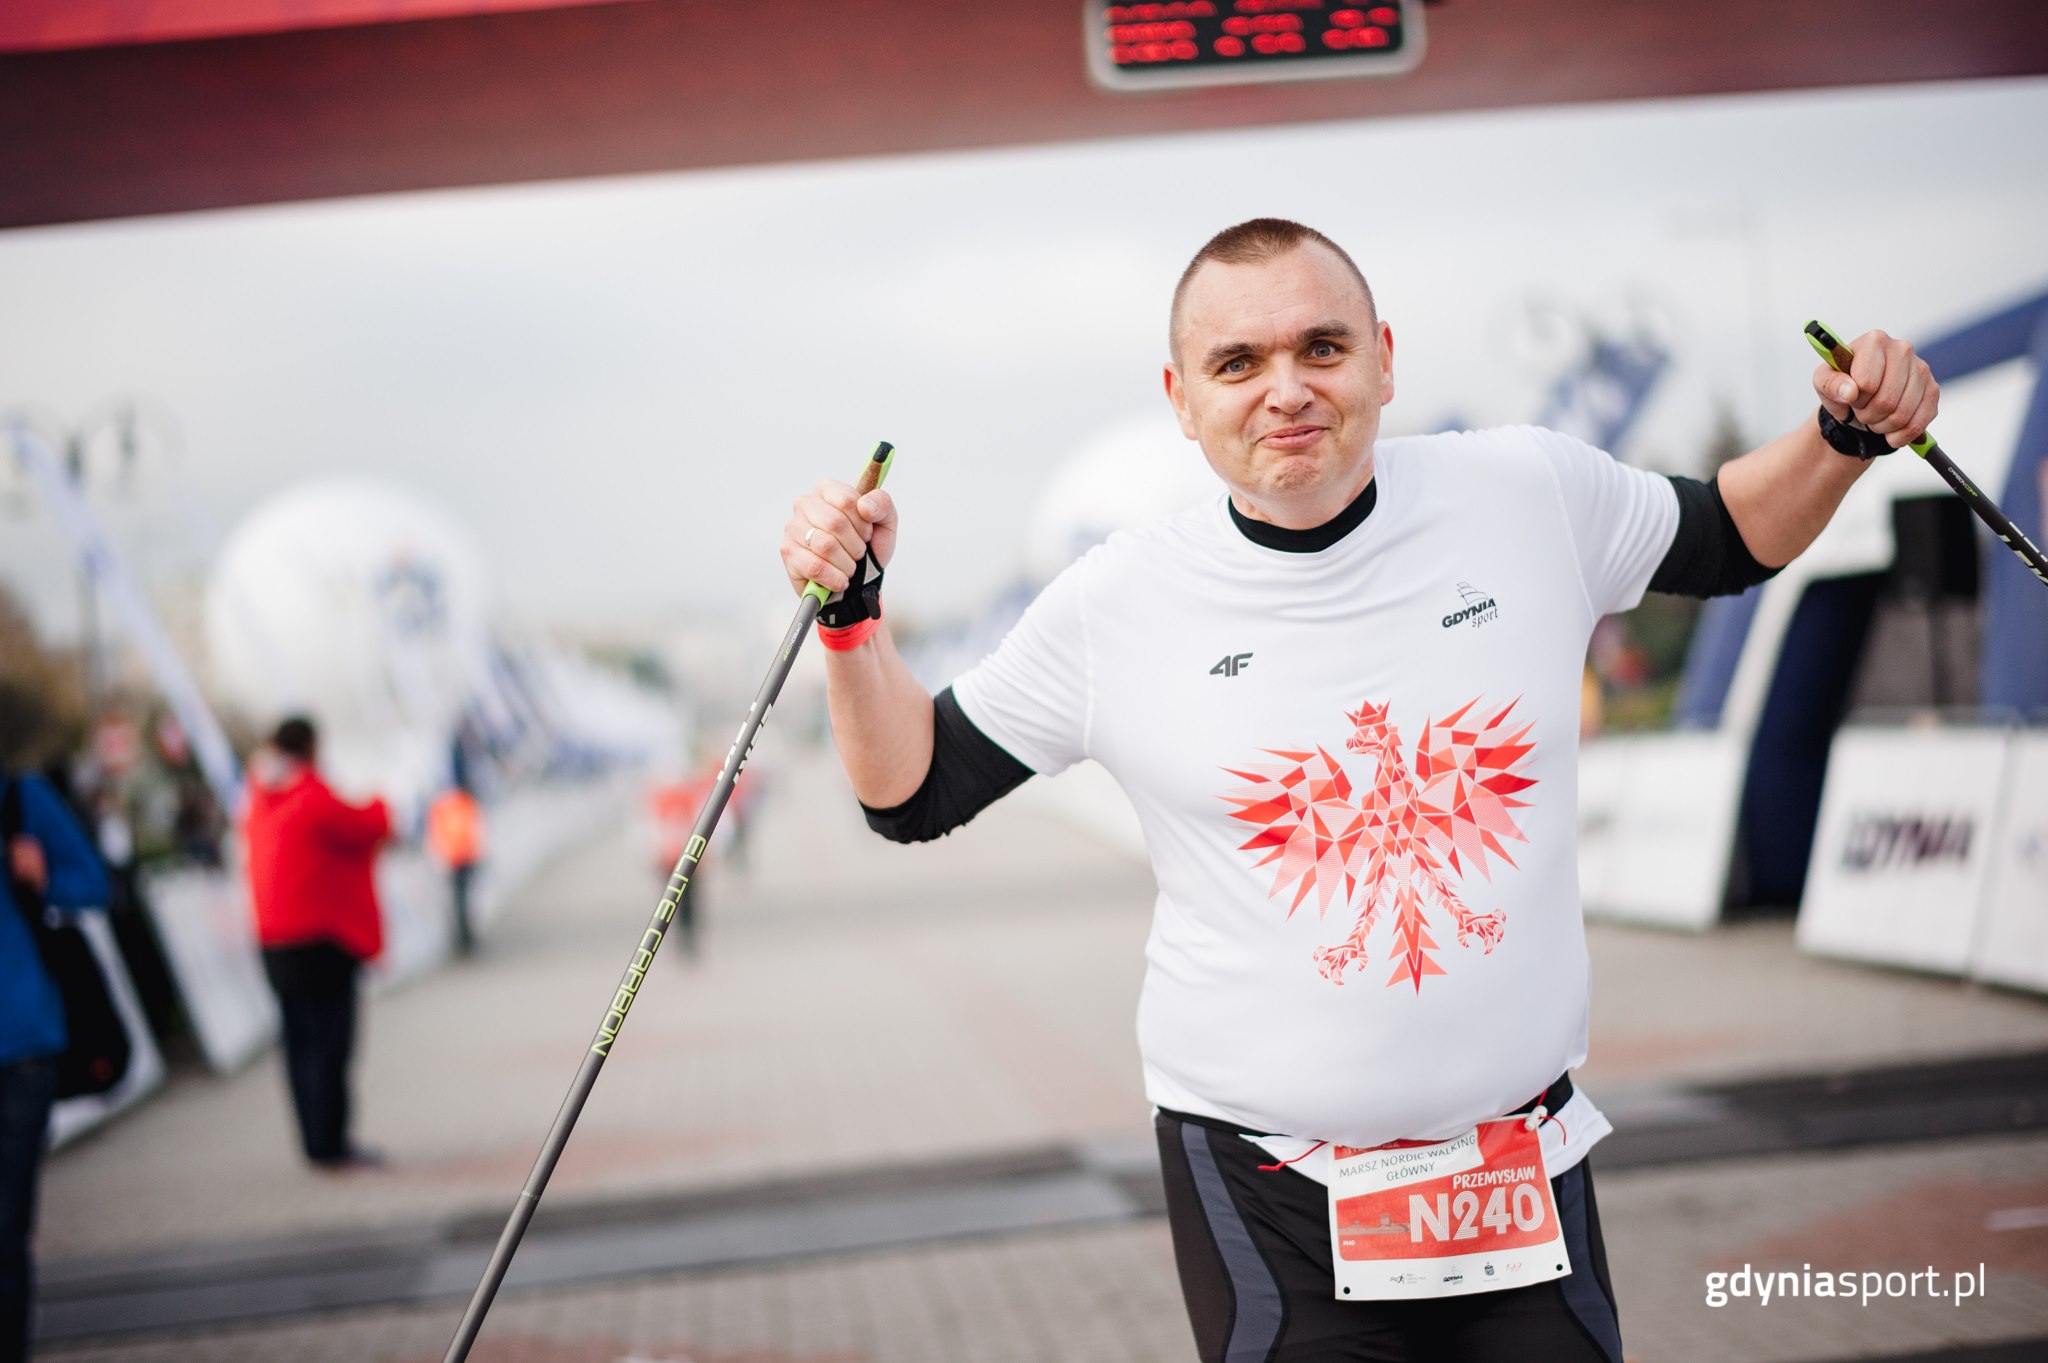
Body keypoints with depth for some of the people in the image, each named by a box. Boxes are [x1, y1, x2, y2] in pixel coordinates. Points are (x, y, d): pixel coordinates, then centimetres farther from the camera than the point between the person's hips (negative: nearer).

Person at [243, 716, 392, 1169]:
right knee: (329, 1042, -4)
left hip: (275, 941, 8)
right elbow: (366, 828, -8)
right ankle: (329, 1144, -5)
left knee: (301, 1042, 11)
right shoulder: (315, 800, -14)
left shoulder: (259, 804, 9)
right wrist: (379, 806, 10)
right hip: (323, 937, -8)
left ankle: (316, 1141, 15)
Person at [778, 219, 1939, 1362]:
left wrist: (1844, 439, -3)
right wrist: (854, 617, -11)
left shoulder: (1531, 492, -5)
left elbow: (1729, 543, 14)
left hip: (1528, 1163, 2)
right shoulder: (1116, 607, -8)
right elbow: (914, 795, 3)